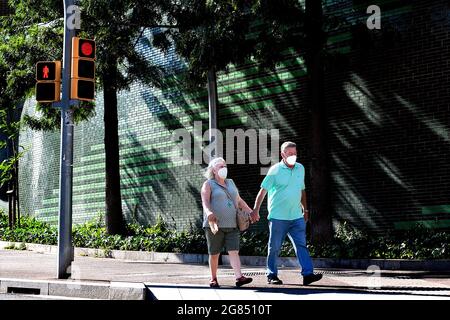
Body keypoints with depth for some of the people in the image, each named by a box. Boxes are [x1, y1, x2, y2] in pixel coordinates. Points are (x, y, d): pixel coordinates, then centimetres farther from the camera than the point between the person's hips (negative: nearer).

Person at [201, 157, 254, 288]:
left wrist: (250, 211, 15)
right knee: (214, 254, 4)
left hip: (231, 225, 4)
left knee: (234, 251, -8)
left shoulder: (230, 183, 19)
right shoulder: (209, 184, 1)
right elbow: (205, 202, -13)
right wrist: (209, 212, -32)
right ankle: (213, 279, 16)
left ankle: (239, 277, -18)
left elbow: (239, 201, 25)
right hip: (215, 225, -4)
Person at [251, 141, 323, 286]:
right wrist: (256, 210, -8)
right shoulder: (275, 170, -6)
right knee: (274, 247, 4)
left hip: (296, 216, 4)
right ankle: (272, 275, 14)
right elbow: (263, 190, -4)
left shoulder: (300, 168, 11)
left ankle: (308, 274, -8)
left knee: (302, 245, -4)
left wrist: (305, 210, 23)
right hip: (278, 217, -4)